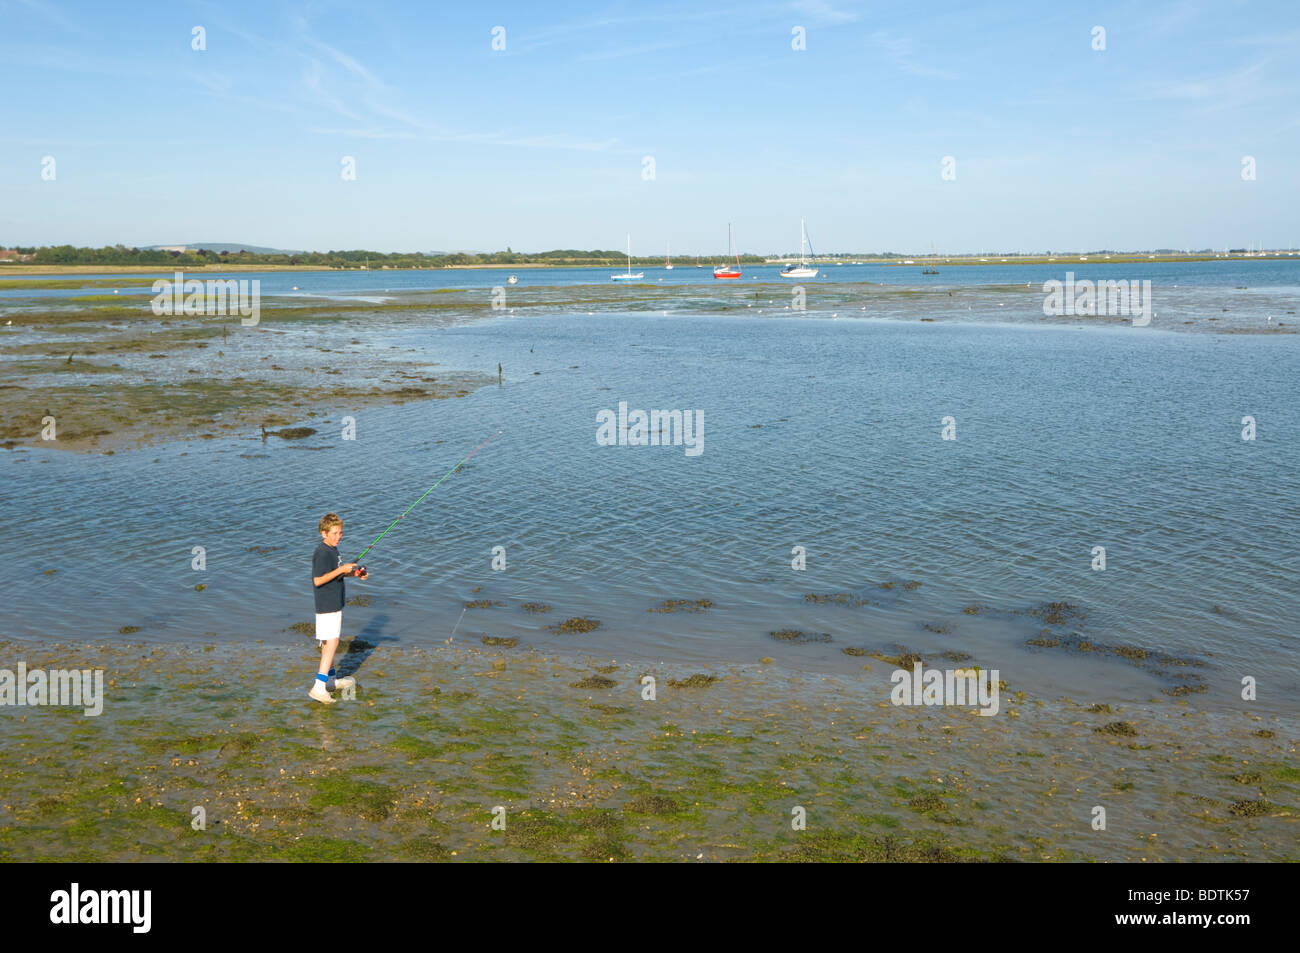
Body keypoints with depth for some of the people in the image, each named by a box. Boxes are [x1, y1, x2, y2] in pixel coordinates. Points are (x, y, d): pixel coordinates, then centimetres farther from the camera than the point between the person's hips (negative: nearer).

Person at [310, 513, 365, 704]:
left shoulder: (333, 549, 11)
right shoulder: (322, 553, -20)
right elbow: (317, 580, -25)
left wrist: (355, 573, 8)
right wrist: (341, 569, -25)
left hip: (335, 603, 10)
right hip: (327, 604, -10)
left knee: (329, 643, 18)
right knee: (331, 642, -14)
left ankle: (330, 680, 29)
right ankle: (319, 686, -18)